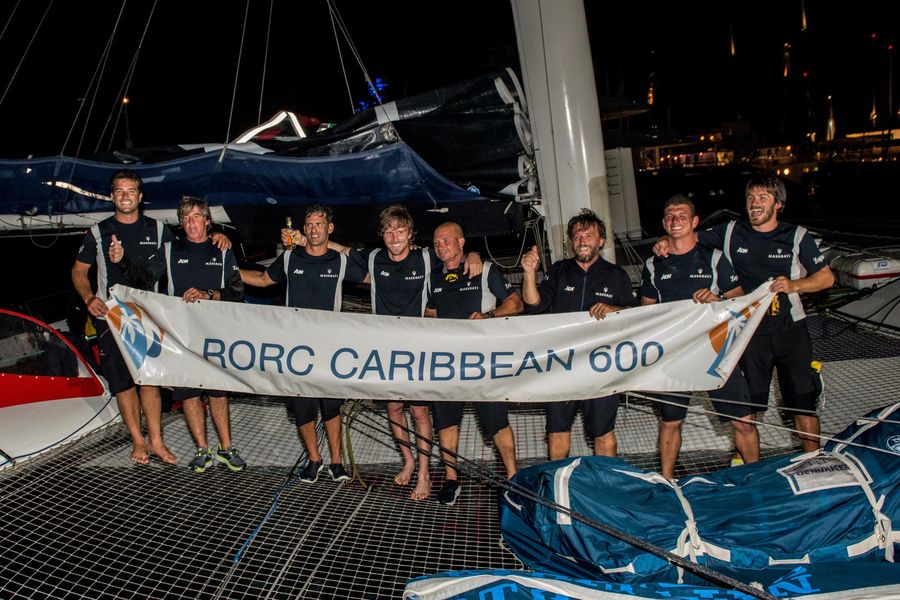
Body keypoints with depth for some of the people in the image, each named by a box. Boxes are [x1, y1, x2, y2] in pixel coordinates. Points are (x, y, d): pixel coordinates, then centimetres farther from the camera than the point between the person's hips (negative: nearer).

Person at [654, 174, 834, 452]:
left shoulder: (797, 236, 0)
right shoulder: (731, 232, 3)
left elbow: (826, 277, 3)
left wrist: (793, 285, -15)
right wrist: (667, 241, -11)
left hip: (790, 329, -1)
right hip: (748, 330, 1)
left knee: (803, 402, 3)